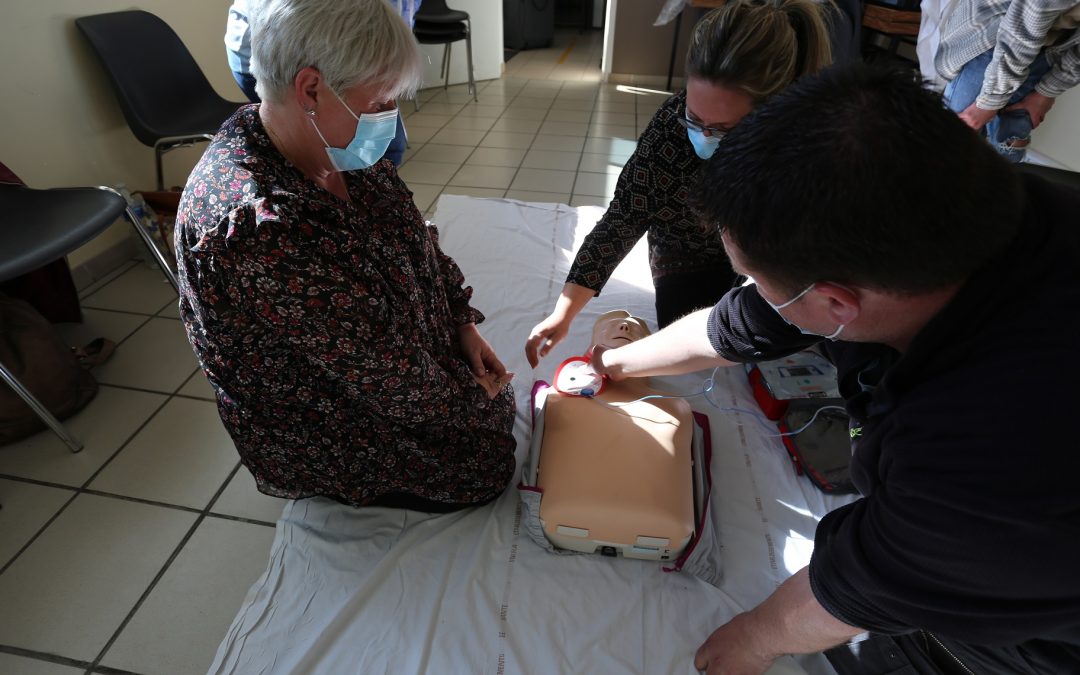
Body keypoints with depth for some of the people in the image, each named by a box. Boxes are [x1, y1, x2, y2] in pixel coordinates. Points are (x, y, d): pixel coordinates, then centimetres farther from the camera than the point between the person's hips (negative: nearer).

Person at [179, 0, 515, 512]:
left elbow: (416, 241, 3)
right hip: (334, 439, -7)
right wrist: (461, 398, -14)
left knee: (494, 400, 9)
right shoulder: (259, 227, -37)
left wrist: (462, 322, -4)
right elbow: (380, 369, -30)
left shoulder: (334, 145, -9)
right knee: (487, 468, -1)